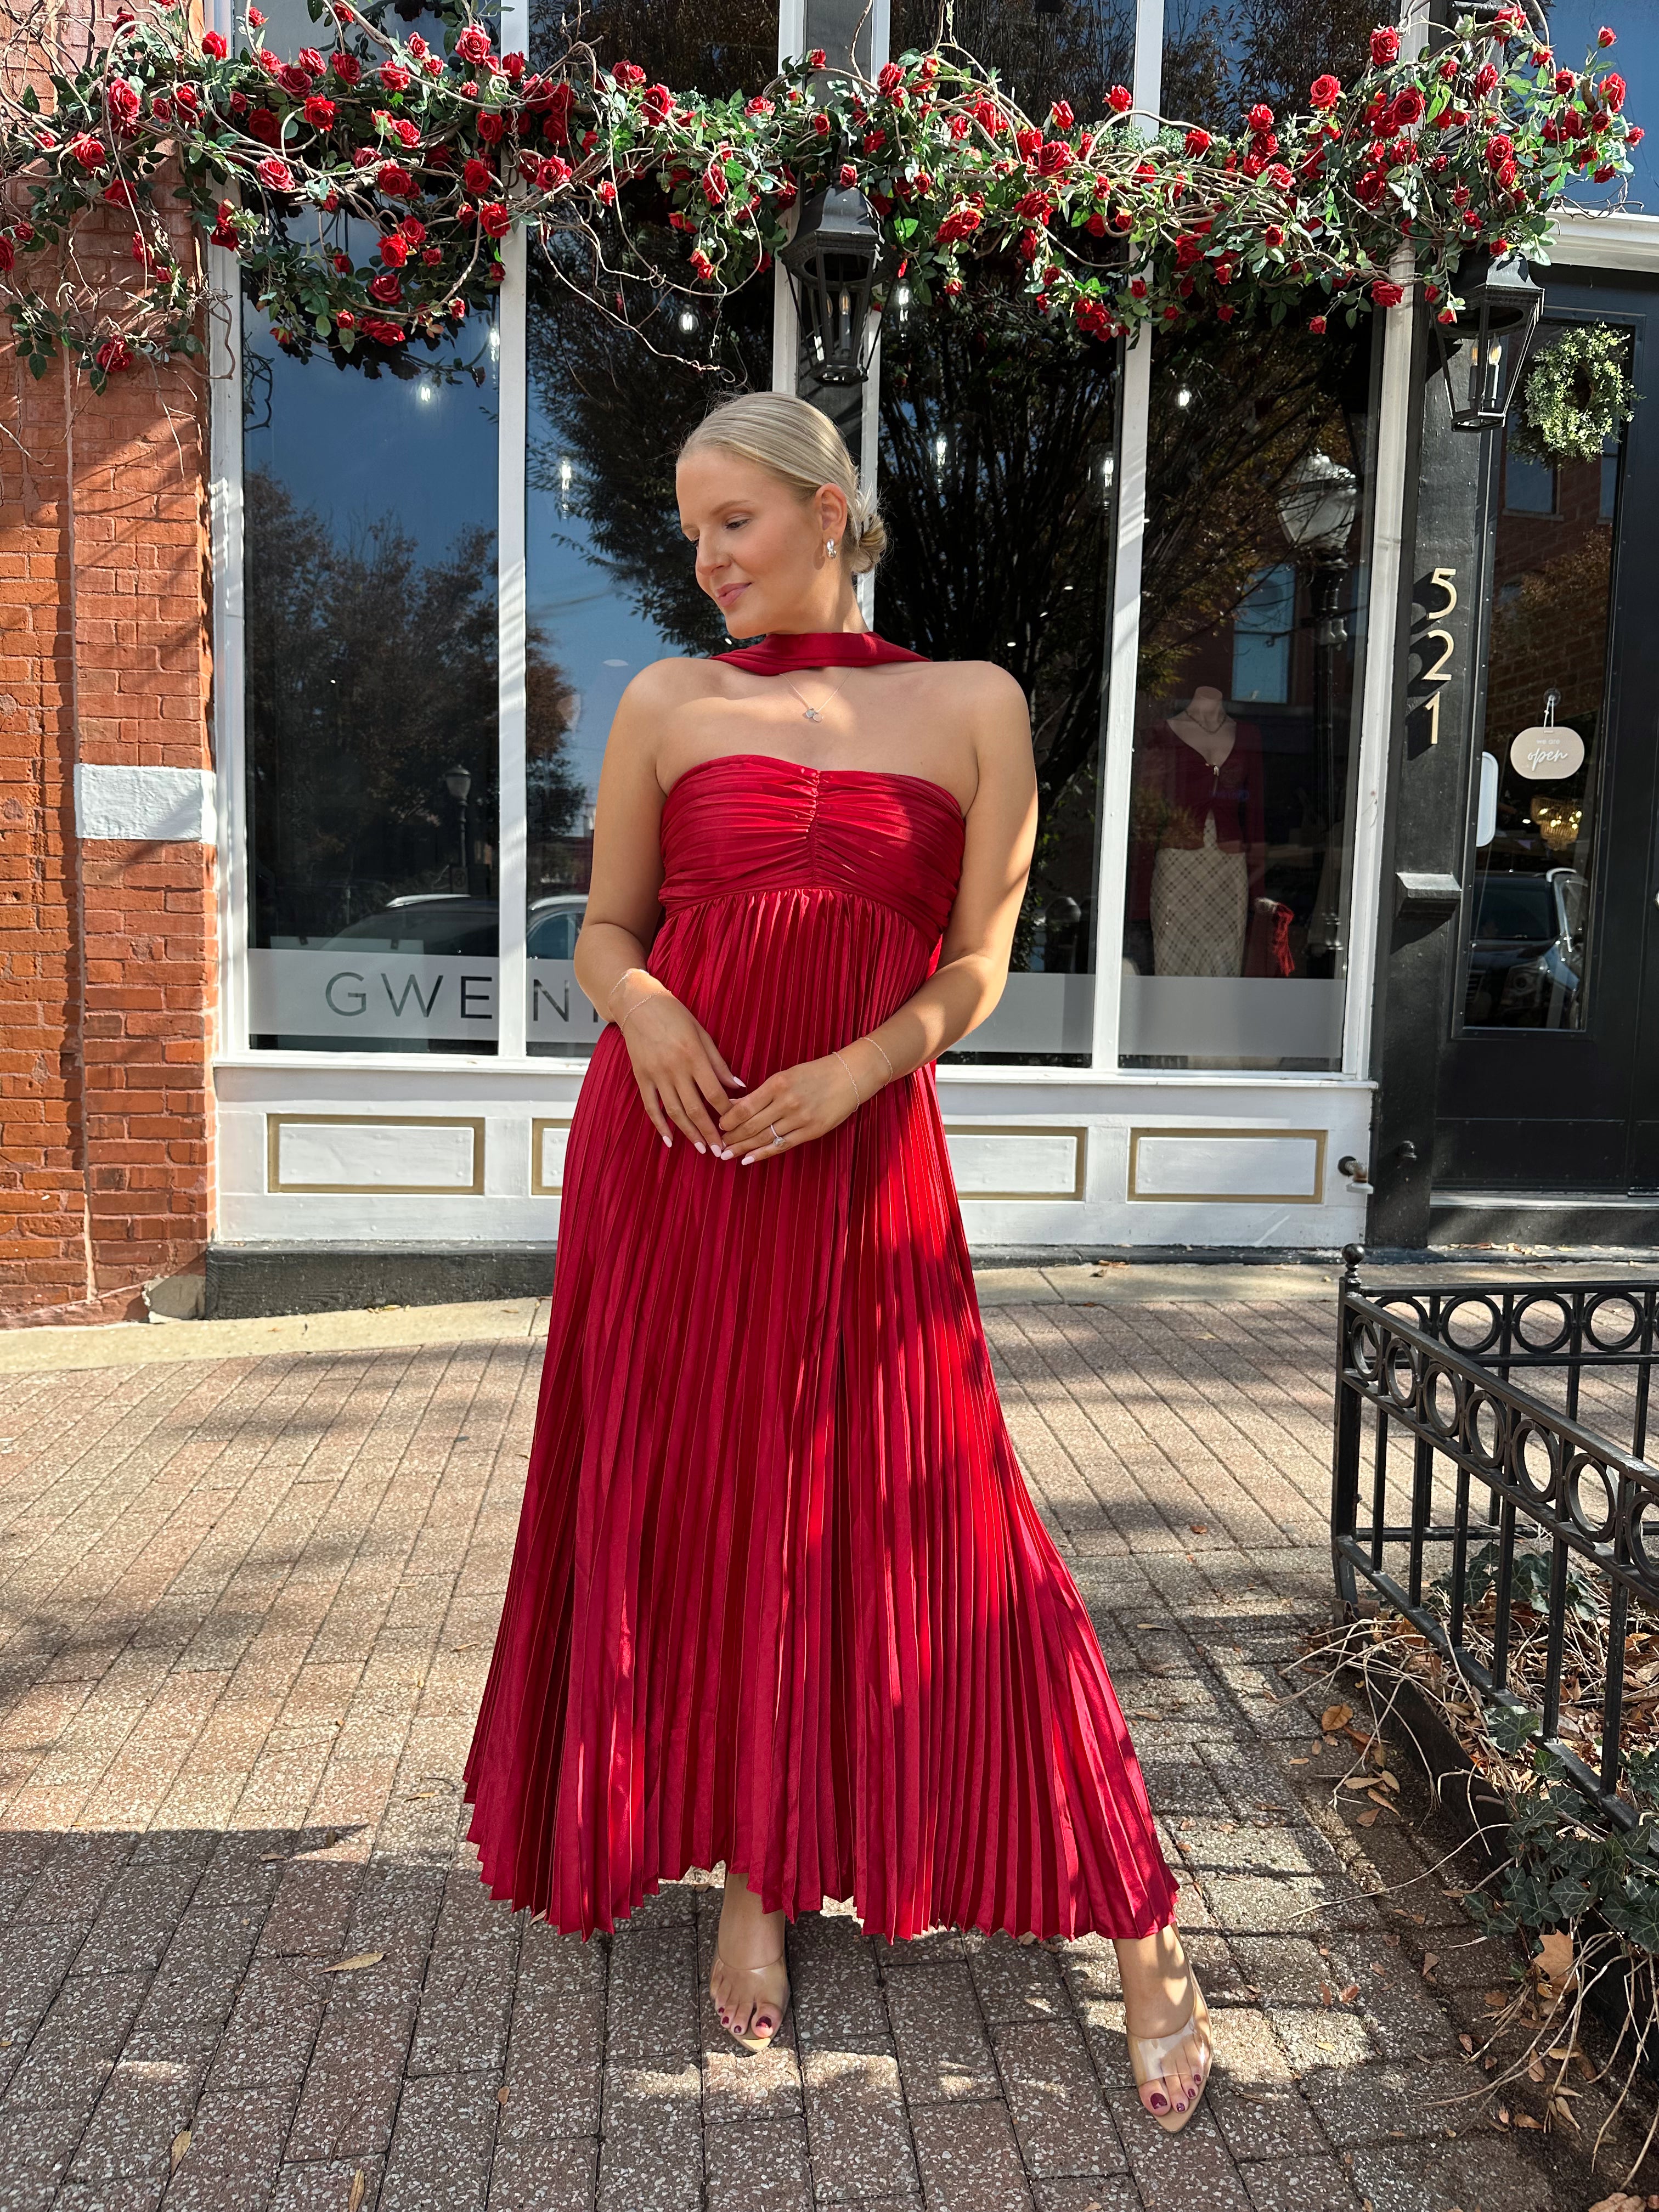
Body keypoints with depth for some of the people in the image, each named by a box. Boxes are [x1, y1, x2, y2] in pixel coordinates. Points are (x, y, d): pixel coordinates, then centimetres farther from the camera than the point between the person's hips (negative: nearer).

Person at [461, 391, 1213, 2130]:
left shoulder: (973, 706, 6)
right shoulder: (666, 704, 9)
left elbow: (976, 967, 4)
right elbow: (604, 928, 11)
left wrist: (864, 1063, -13)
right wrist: (642, 1005, -11)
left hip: (862, 1157, -2)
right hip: (668, 1143, 2)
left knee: (924, 1519, 0)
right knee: (689, 1506, 8)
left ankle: (1138, 1926, 17)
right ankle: (752, 1881, 30)